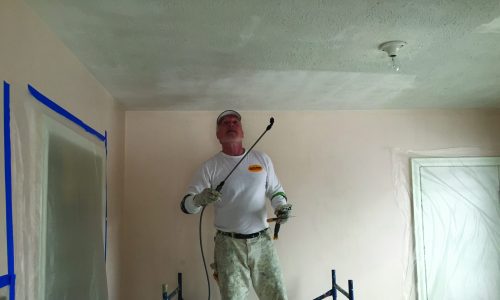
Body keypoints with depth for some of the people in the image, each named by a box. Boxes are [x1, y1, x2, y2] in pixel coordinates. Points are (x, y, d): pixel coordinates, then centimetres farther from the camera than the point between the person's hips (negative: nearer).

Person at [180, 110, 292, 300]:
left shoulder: (262, 159, 6)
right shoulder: (210, 167, -2)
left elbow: (276, 190, 17)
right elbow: (186, 204, -4)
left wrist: (281, 207, -5)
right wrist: (199, 199, -27)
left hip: (262, 241, 2)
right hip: (229, 244, -2)